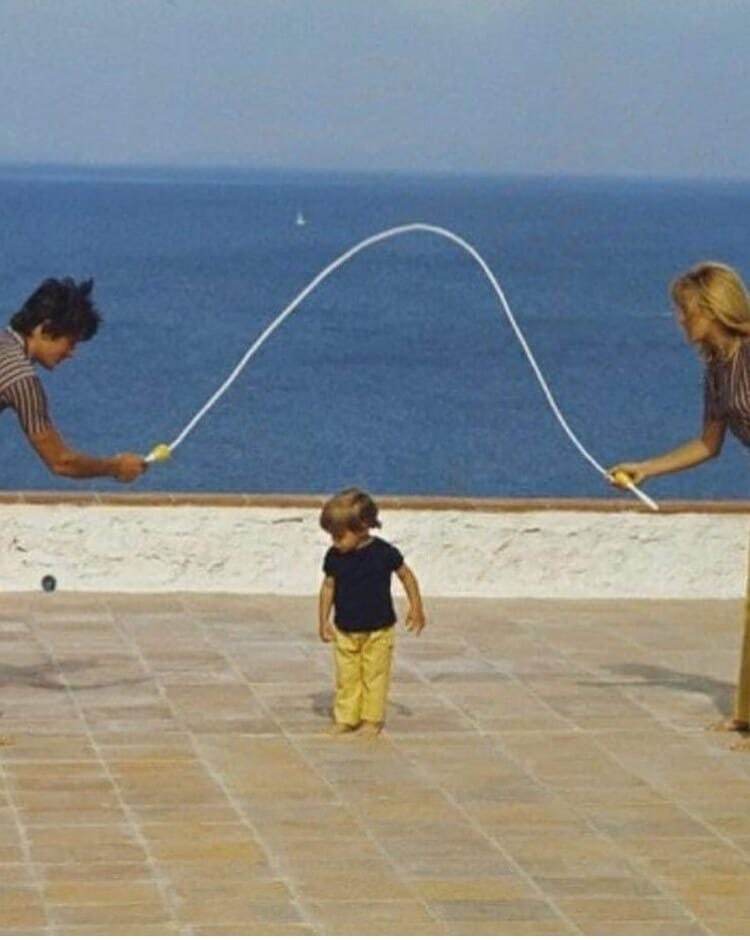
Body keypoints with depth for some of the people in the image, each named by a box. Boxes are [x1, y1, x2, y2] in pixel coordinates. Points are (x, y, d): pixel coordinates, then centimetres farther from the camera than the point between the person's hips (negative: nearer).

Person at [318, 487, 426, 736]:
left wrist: (416, 608, 0)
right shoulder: (334, 557, -6)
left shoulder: (383, 553, -14)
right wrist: (323, 621, 0)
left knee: (375, 675, 4)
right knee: (346, 677, 6)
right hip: (345, 630, 3)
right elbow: (328, 587, 4)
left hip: (378, 631, -3)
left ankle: (372, 719, 14)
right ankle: (345, 718, 15)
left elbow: (406, 575, -1)